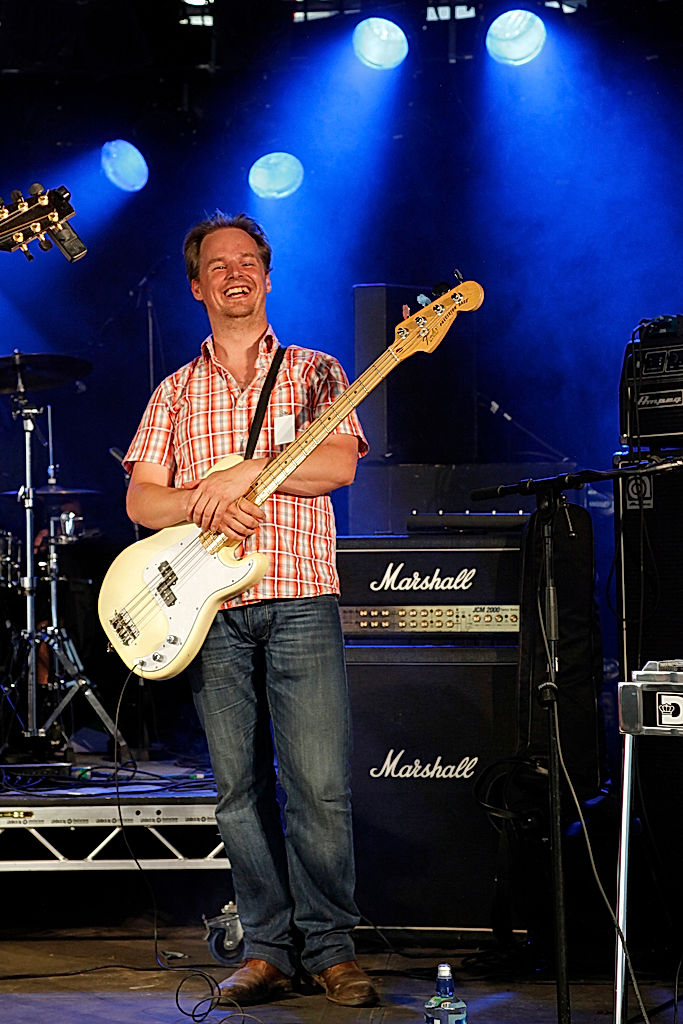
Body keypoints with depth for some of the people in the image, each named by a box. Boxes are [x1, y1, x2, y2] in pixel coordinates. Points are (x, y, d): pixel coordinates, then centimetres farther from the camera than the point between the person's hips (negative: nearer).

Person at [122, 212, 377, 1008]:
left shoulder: (313, 372, 9)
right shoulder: (176, 392, 16)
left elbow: (340, 464, -7)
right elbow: (140, 499, 9)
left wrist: (243, 472, -15)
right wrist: (203, 505, -11)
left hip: (299, 602, -3)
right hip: (211, 608, 3)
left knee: (320, 788, -9)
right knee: (241, 790, 4)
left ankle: (329, 946, 1)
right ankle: (269, 949, 10)